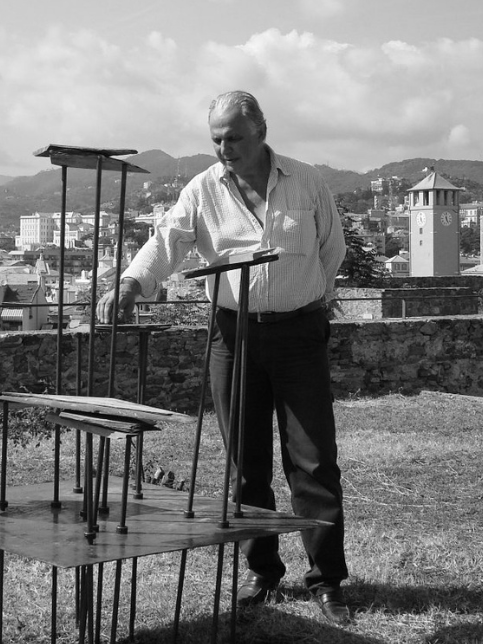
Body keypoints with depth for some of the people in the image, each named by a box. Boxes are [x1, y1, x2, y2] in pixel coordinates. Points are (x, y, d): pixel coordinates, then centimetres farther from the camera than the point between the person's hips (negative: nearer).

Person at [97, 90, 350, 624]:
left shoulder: (307, 183, 2)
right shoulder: (204, 190, 1)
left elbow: (332, 250, 13)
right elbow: (167, 239, -13)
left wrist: (304, 298, 9)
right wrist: (130, 284, -29)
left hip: (298, 332, -1)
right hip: (234, 334, 1)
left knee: (314, 460, -2)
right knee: (247, 461, 8)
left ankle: (326, 579, 5)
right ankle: (260, 570, 21)